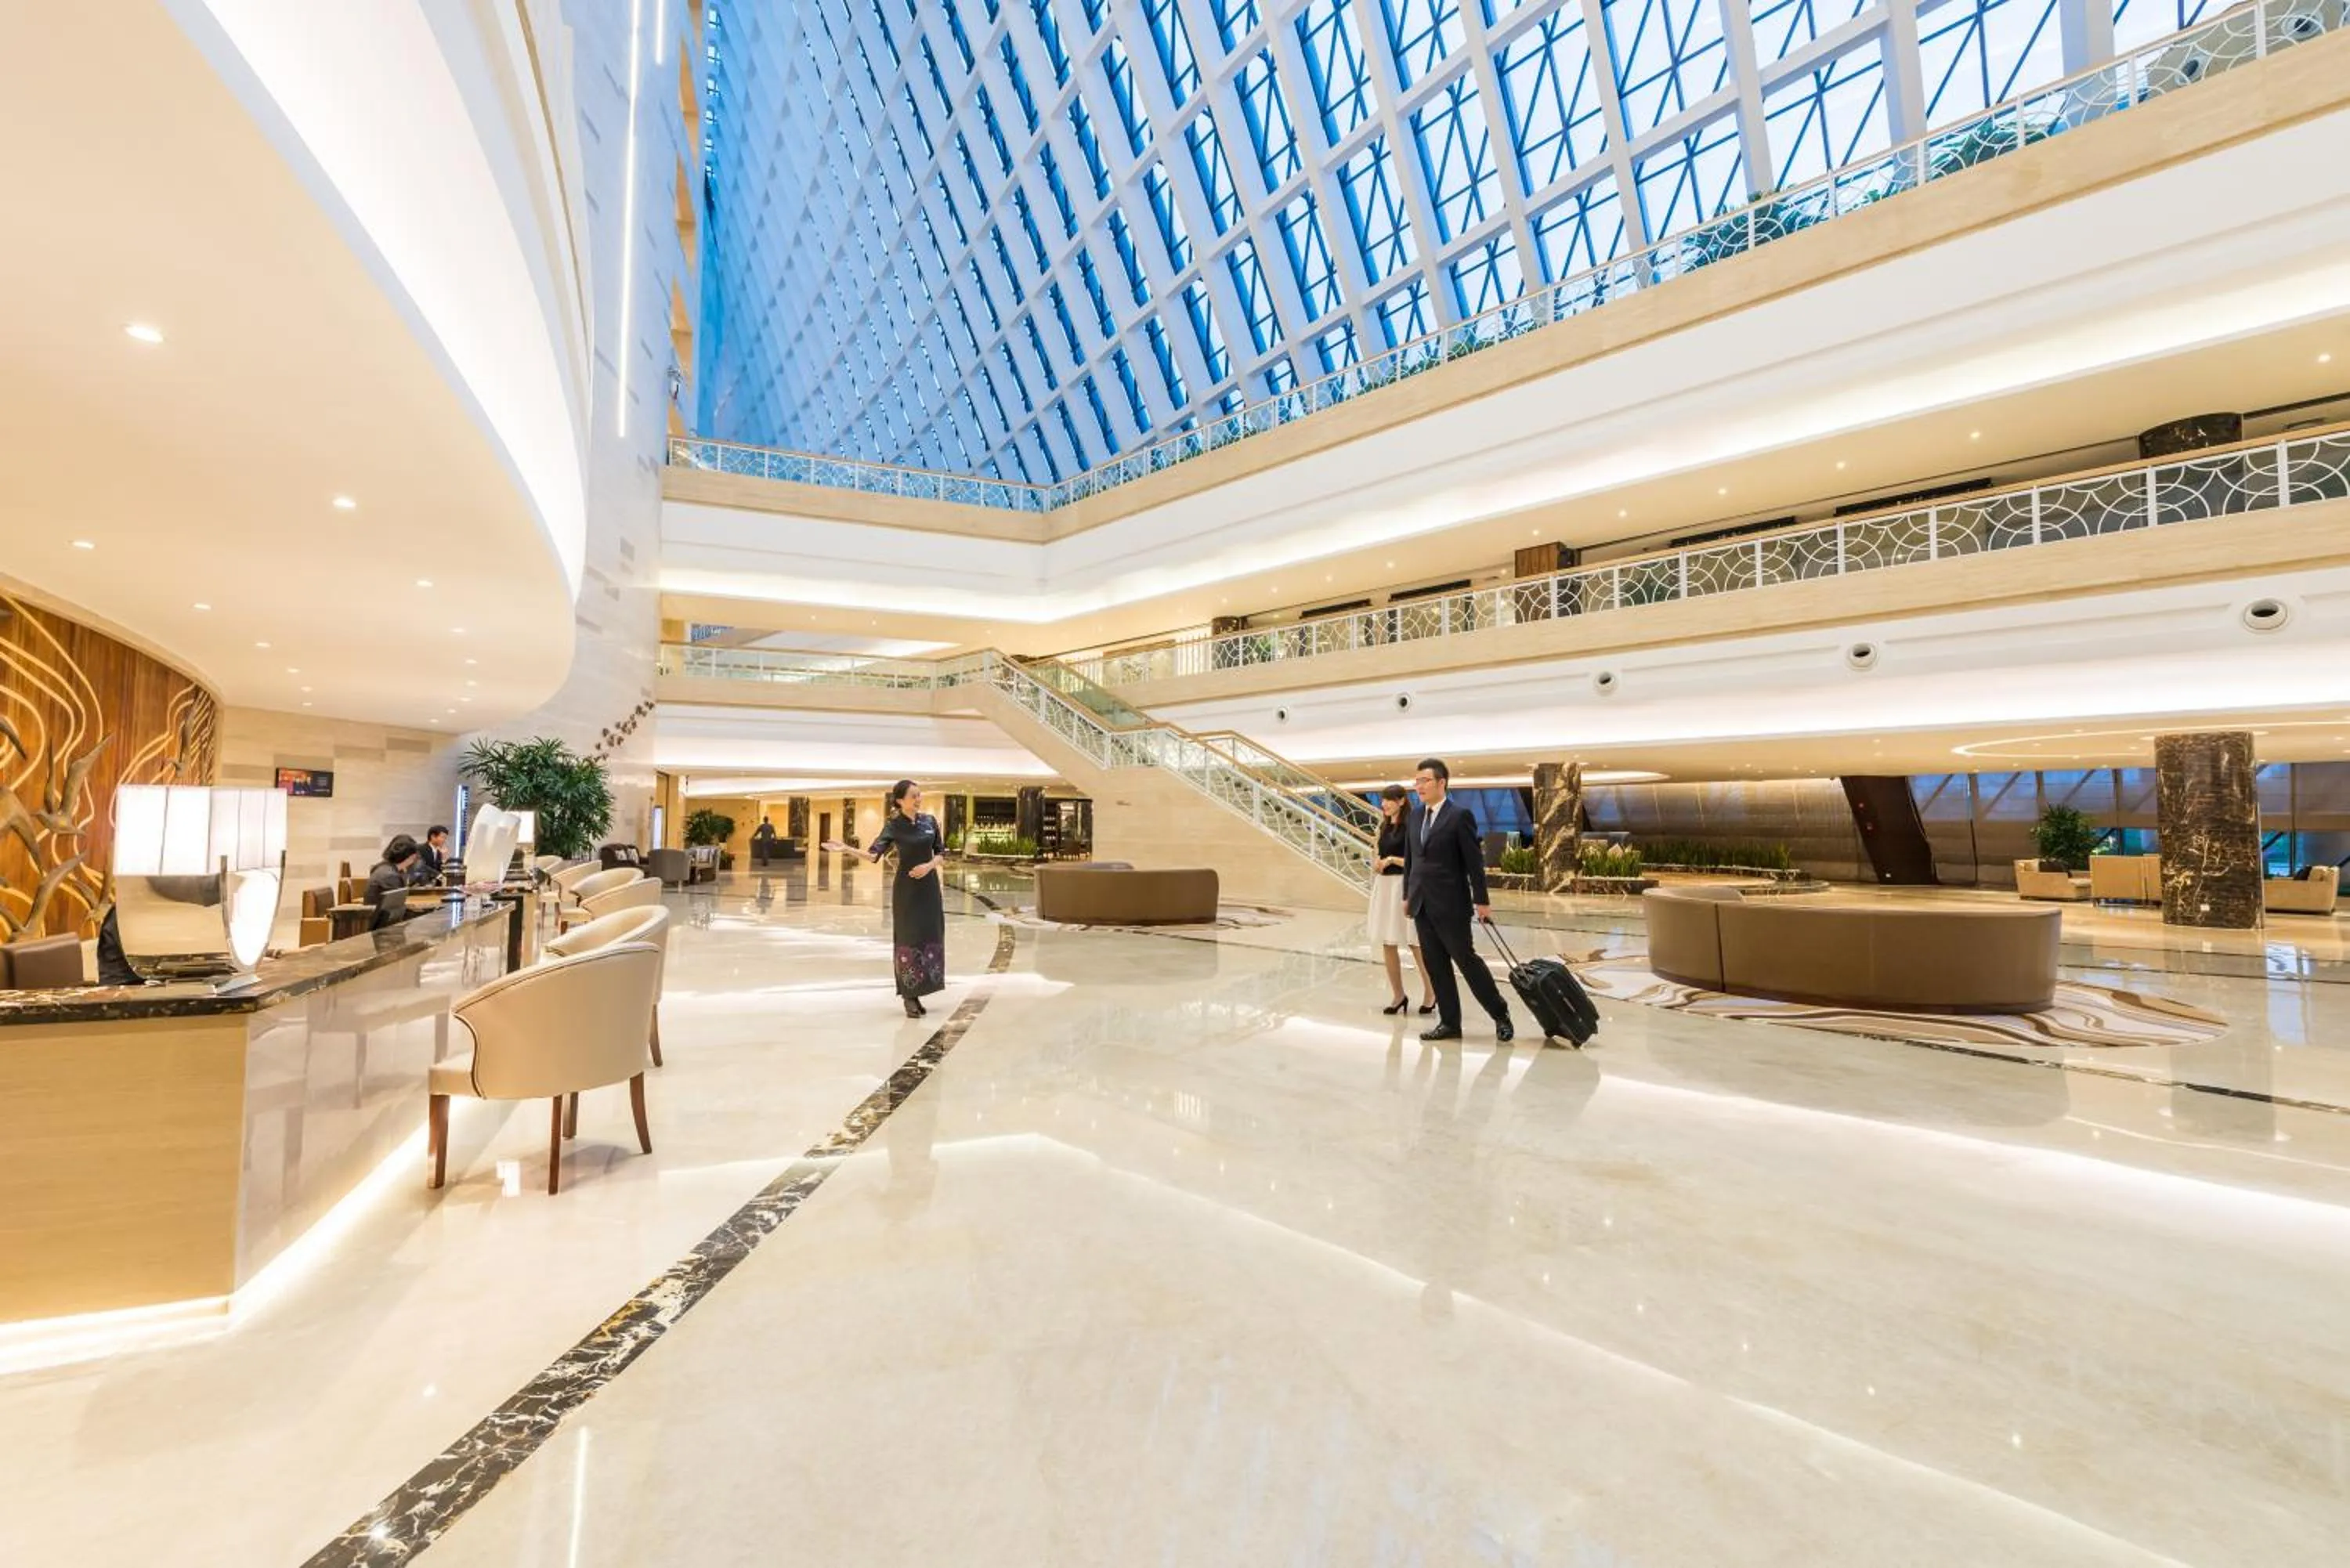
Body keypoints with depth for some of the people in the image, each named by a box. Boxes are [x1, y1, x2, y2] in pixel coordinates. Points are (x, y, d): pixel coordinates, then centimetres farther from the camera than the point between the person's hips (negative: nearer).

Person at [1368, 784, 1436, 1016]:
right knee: (1387, 944, 8)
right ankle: (1398, 995, 18)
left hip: (1404, 886, -8)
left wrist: (1392, 859, -12)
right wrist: (1379, 864, 5)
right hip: (1383, 886, 8)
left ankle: (1431, 992, 13)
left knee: (1415, 942, -3)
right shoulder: (1384, 827, 13)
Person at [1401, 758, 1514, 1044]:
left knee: (1466, 960, 1)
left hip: (1450, 905, -6)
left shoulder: (1460, 815, -9)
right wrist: (1407, 895, 15)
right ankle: (1449, 1022, 18)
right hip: (1422, 904, 6)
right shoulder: (1416, 816, 10)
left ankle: (1501, 1015, 18)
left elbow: (1474, 860, -10)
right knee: (1436, 966, 9)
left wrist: (1481, 900, -10)